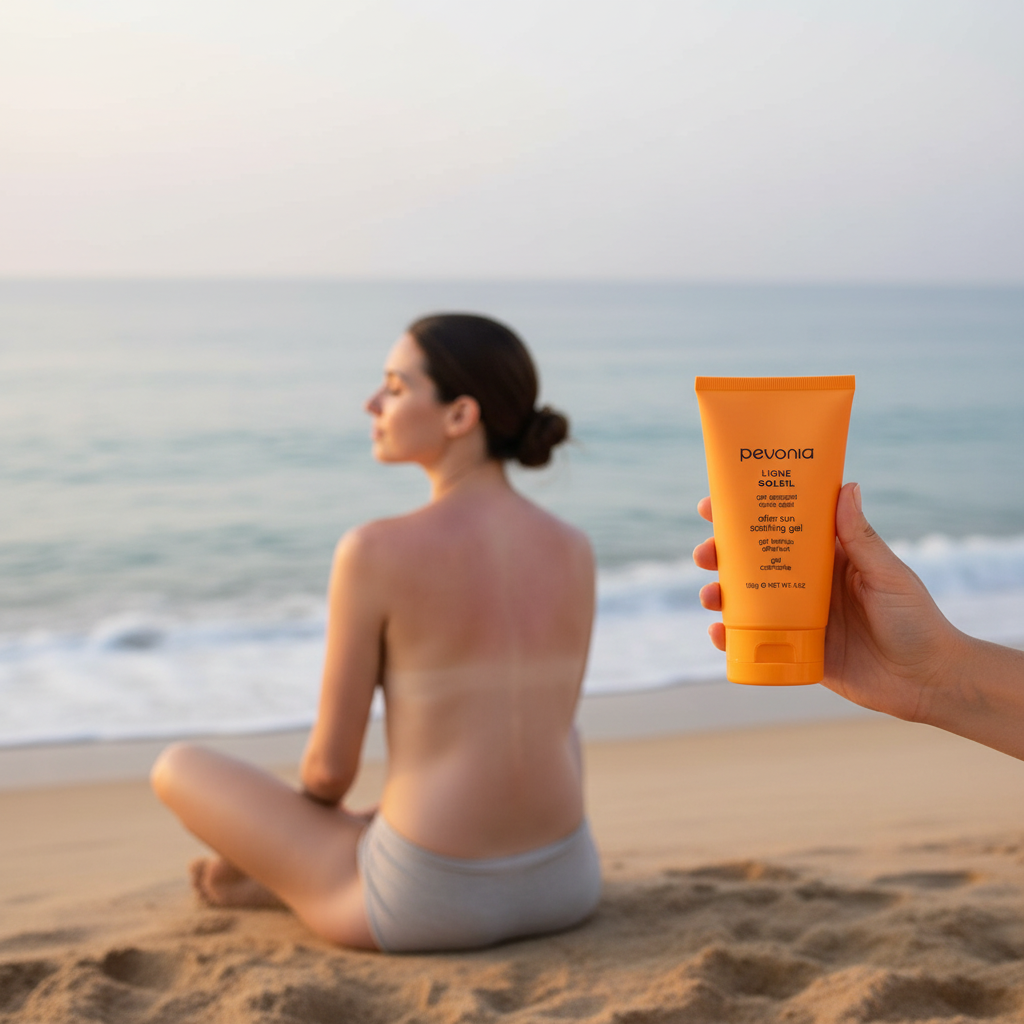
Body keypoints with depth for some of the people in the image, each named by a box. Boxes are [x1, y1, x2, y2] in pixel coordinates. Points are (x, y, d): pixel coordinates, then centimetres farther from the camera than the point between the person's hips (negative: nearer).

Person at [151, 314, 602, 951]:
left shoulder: (373, 551, -16)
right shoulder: (575, 550, 0)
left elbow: (331, 762, -8)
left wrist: (313, 811, 18)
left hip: (434, 902, -4)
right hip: (565, 887, 5)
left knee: (178, 769, 16)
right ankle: (276, 878, 47)